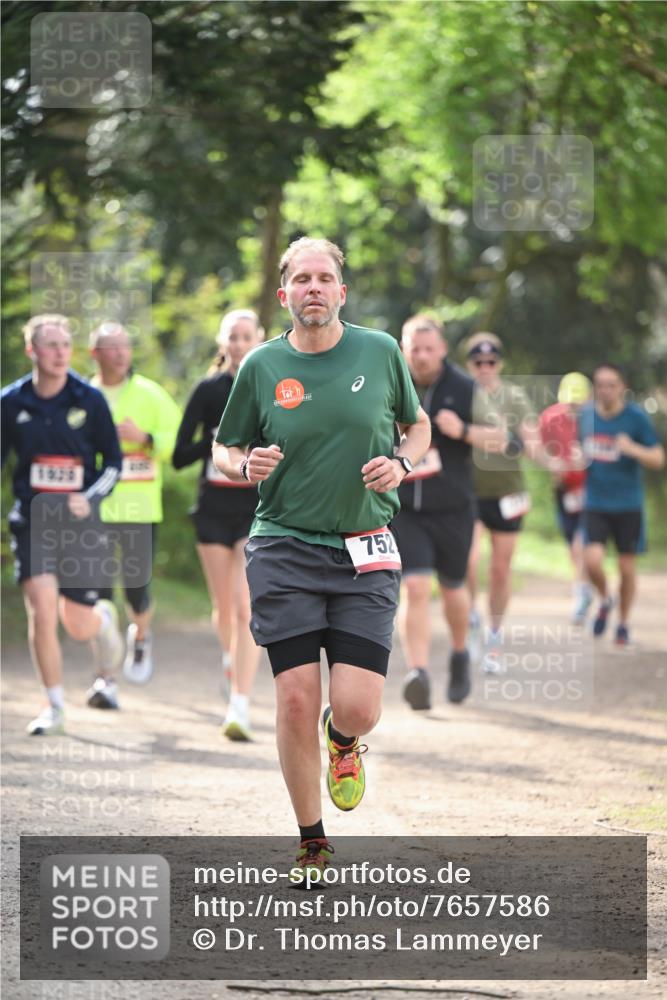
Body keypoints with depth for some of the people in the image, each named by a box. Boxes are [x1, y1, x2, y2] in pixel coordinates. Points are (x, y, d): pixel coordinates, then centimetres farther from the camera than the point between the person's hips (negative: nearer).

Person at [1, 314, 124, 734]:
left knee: (79, 625, 3)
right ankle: (54, 707, 1)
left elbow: (113, 461, 3)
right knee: (42, 612, -14)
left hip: (79, 522, 0)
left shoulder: (90, 400, -3)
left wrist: (91, 498, -12)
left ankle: (105, 617, 42)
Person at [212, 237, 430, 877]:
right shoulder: (261, 366, 2)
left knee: (357, 708, -10)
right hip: (284, 552, 0)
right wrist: (247, 464, -11)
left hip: (365, 554, 0)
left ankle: (343, 741, 30)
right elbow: (223, 449, 12)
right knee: (296, 702, -7)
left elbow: (418, 424, 18)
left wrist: (401, 462, -4)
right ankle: (311, 843, 12)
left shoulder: (381, 352, 3)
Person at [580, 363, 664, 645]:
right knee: (592, 561, -14)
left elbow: (658, 459, -8)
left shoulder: (636, 418, -8)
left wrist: (633, 449, -26)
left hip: (628, 505, -2)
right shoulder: (585, 416, 2)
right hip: (595, 504, 2)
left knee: (626, 566, 5)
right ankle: (605, 600, 17)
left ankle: (623, 624, 24)